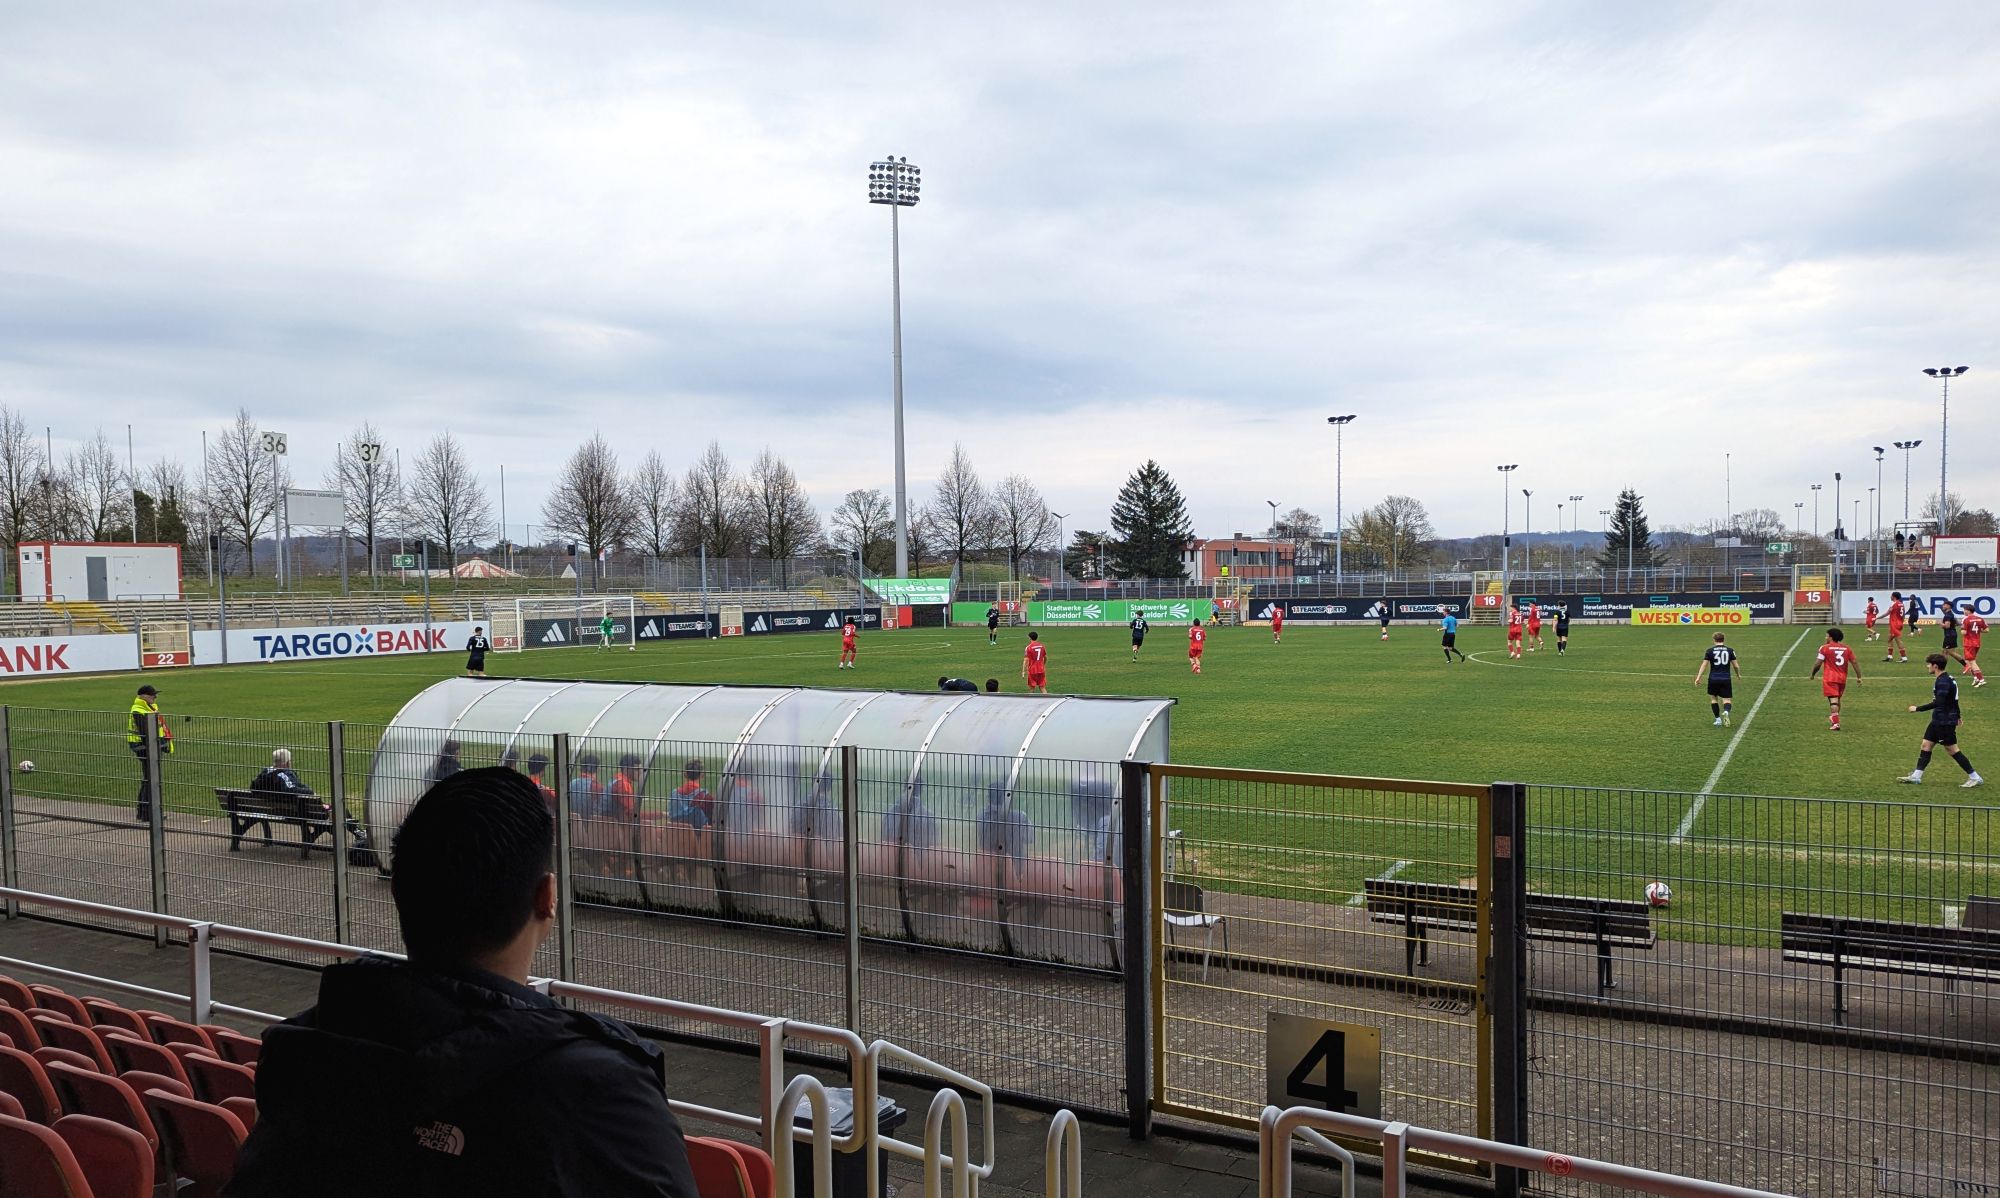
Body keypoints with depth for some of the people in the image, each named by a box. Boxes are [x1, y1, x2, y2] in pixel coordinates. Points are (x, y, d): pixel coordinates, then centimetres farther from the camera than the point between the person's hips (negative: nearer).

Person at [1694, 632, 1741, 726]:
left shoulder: (1710, 650, -1)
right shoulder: (1730, 650, 2)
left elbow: (1704, 665, -6)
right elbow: (1736, 666, 3)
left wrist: (1698, 677, -4)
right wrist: (1738, 675, 22)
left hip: (1713, 679, 0)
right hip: (1726, 679, 0)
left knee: (1713, 698, 18)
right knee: (1727, 699, 5)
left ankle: (1718, 720, 15)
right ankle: (1726, 712, -28)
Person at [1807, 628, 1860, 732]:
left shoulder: (1825, 648, -5)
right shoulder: (1847, 649, 10)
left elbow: (1817, 663, -6)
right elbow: (1854, 663, 7)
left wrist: (1812, 674, 8)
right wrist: (1858, 676, 10)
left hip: (1830, 678, -5)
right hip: (1842, 678, 5)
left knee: (1833, 700, -10)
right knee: (1837, 700, 21)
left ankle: (1836, 723, -19)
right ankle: (1833, 718, 36)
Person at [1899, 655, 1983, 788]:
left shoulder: (1943, 682, -20)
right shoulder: (1946, 679, 12)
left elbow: (1938, 703, -29)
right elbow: (1954, 700, 23)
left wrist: (1918, 708, -25)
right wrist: (1957, 716, 33)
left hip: (1945, 723, -10)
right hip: (1938, 721, 10)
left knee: (1952, 749, -2)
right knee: (1925, 744, 8)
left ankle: (1975, 777, 8)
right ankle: (1916, 777, 10)